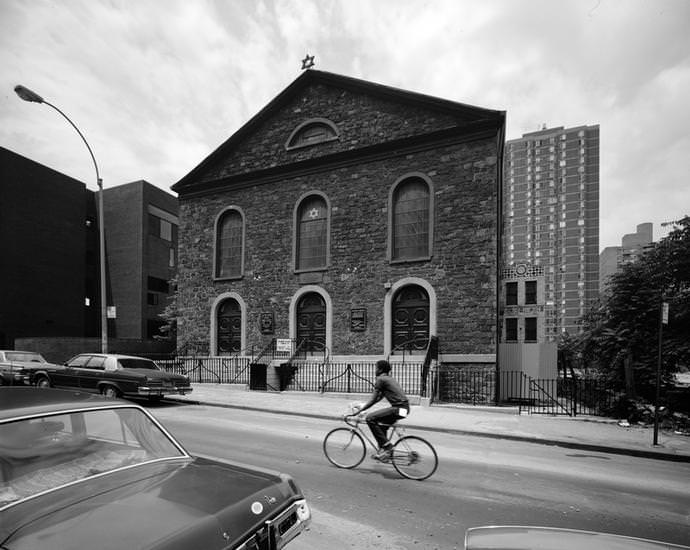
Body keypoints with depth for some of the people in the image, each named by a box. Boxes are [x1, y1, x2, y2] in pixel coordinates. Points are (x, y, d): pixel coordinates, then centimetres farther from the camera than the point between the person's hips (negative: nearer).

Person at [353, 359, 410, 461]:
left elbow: (373, 399, -8)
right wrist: (363, 406, 27)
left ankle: (386, 446, -7)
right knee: (382, 426, 22)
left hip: (399, 408, -10)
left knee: (370, 418, -11)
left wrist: (360, 410, -2)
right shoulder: (389, 378, 22)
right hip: (404, 407, 10)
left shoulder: (381, 379, -6)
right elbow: (378, 398, 26)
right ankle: (383, 450, 28)